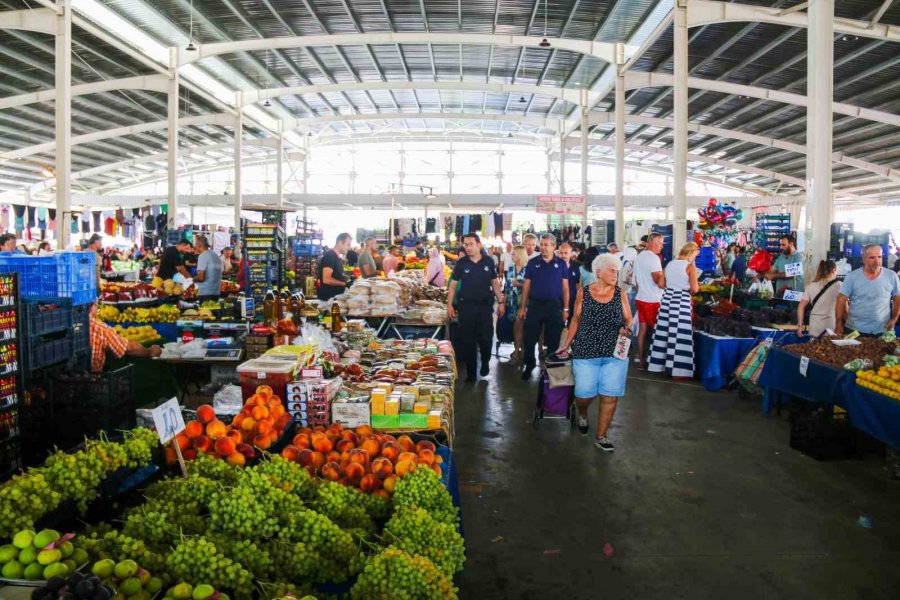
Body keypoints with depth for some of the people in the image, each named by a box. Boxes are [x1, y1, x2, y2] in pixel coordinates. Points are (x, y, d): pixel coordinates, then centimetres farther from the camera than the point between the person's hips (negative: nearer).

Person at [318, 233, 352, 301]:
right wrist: (345, 284, -19)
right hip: (328, 298, -9)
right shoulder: (329, 256, -15)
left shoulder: (338, 258, 14)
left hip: (337, 297, 9)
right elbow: (326, 279, -24)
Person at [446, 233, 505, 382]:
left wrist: (501, 302, 3)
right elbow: (453, 285, 2)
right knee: (467, 340, 4)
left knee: (486, 338, 2)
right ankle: (470, 372, 15)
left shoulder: (488, 262, 1)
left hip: (485, 305, 0)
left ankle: (485, 363, 31)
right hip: (466, 306, 0)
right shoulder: (461, 263, -2)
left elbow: (495, 283, 7)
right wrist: (449, 304, -4)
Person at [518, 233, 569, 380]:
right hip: (535, 304, 0)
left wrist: (565, 309, -1)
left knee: (553, 339, 8)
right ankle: (529, 365, 19)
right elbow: (527, 286, 5)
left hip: (554, 305, 0)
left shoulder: (561, 264, 2)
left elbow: (565, 287, 4)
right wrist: (522, 307, 1)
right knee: (530, 338, 3)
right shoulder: (532, 263, 3)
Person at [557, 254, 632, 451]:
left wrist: (627, 328, -14)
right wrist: (566, 345, 7)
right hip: (586, 352, -1)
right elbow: (576, 320, 8)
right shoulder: (583, 292, 0)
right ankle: (582, 415, 36)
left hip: (614, 353, 1)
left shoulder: (620, 294, 4)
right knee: (584, 395, -1)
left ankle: (601, 436, 16)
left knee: (610, 397, -1)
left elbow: (628, 318, 9)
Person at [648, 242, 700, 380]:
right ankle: (678, 370, 0)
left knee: (664, 332, 12)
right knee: (679, 335, -3)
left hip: (668, 298, 6)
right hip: (682, 301, -6)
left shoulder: (670, 264, 10)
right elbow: (694, 289, -13)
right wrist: (697, 286, 8)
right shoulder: (690, 266, -8)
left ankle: (659, 364, 19)